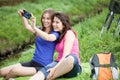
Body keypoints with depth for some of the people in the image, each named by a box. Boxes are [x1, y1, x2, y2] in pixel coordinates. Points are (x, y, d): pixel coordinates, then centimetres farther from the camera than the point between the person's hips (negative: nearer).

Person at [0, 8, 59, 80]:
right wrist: (23, 16, -24)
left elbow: (47, 37, -30)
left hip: (43, 67, -6)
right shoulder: (40, 30, 12)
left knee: (15, 71, -25)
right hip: (33, 62, 6)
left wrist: (34, 27, -43)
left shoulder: (55, 34, -7)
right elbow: (27, 26, -5)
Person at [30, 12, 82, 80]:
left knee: (71, 58, -42)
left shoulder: (69, 33, -3)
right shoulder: (59, 35, 21)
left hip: (73, 66, -5)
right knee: (45, 70, -30)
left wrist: (55, 68, -26)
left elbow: (66, 55, -15)